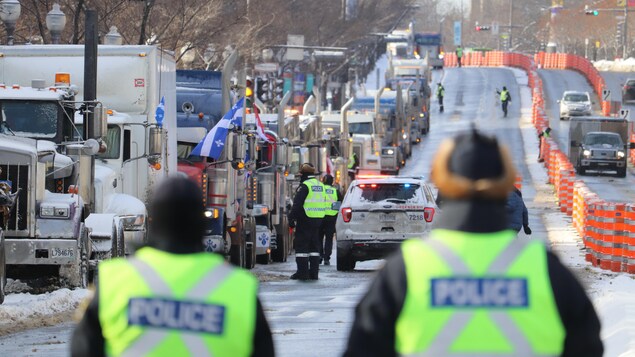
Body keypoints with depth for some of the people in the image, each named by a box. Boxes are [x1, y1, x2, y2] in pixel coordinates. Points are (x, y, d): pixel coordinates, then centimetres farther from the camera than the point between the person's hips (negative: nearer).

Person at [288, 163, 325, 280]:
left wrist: (292, 218, -14)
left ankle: (302, 272, -7)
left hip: (305, 220, -8)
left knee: (301, 245, -4)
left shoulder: (304, 186, -13)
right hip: (318, 220, 8)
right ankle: (314, 272, 11)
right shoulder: (320, 185, 14)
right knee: (314, 246, 11)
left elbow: (297, 204, -17)